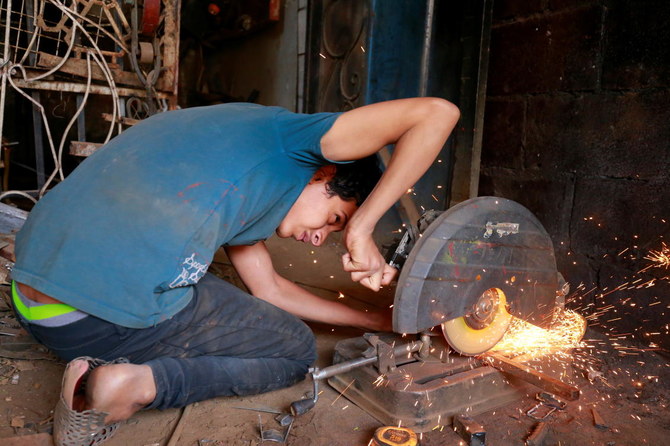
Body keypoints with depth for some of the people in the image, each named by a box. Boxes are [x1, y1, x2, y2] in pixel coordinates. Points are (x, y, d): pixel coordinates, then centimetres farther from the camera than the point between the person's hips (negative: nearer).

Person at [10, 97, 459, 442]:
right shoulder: (291, 136, 4)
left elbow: (270, 289, 29)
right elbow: (436, 112, -3)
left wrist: (382, 321, 31)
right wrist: (361, 228, -2)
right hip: (113, 311, -9)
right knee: (296, 351, 11)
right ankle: (137, 383, -7)